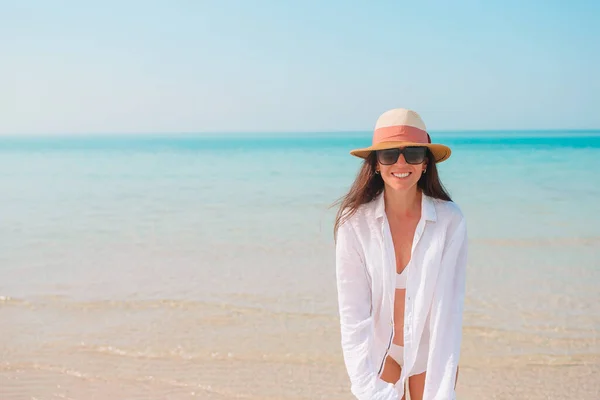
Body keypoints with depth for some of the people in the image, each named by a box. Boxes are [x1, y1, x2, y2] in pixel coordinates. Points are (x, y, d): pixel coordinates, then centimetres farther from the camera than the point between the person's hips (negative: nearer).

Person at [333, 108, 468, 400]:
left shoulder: (450, 219, -18)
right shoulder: (355, 221, -17)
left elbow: (448, 308, -20)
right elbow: (353, 313, -17)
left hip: (432, 352, 0)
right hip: (379, 350, 0)